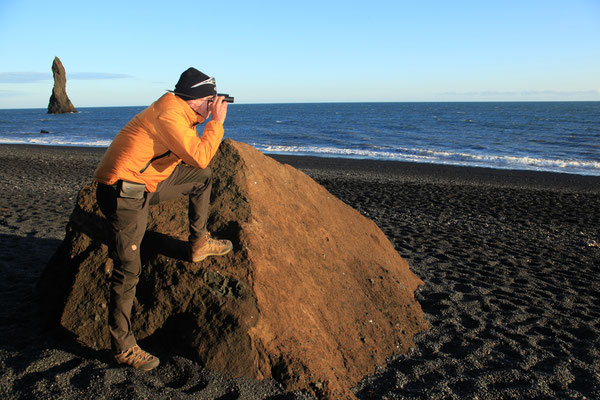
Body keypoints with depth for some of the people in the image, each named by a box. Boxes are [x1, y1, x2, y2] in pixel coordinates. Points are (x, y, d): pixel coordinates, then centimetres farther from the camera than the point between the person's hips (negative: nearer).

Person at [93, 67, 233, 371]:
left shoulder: (179, 113, 11)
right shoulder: (169, 114, -19)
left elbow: (193, 155, 17)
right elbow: (200, 156, -25)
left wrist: (209, 122, 9)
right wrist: (216, 121, -14)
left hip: (146, 184, 10)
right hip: (123, 193, -10)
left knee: (202, 177, 15)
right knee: (128, 270, -8)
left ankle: (198, 242, 21)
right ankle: (123, 348, 3)